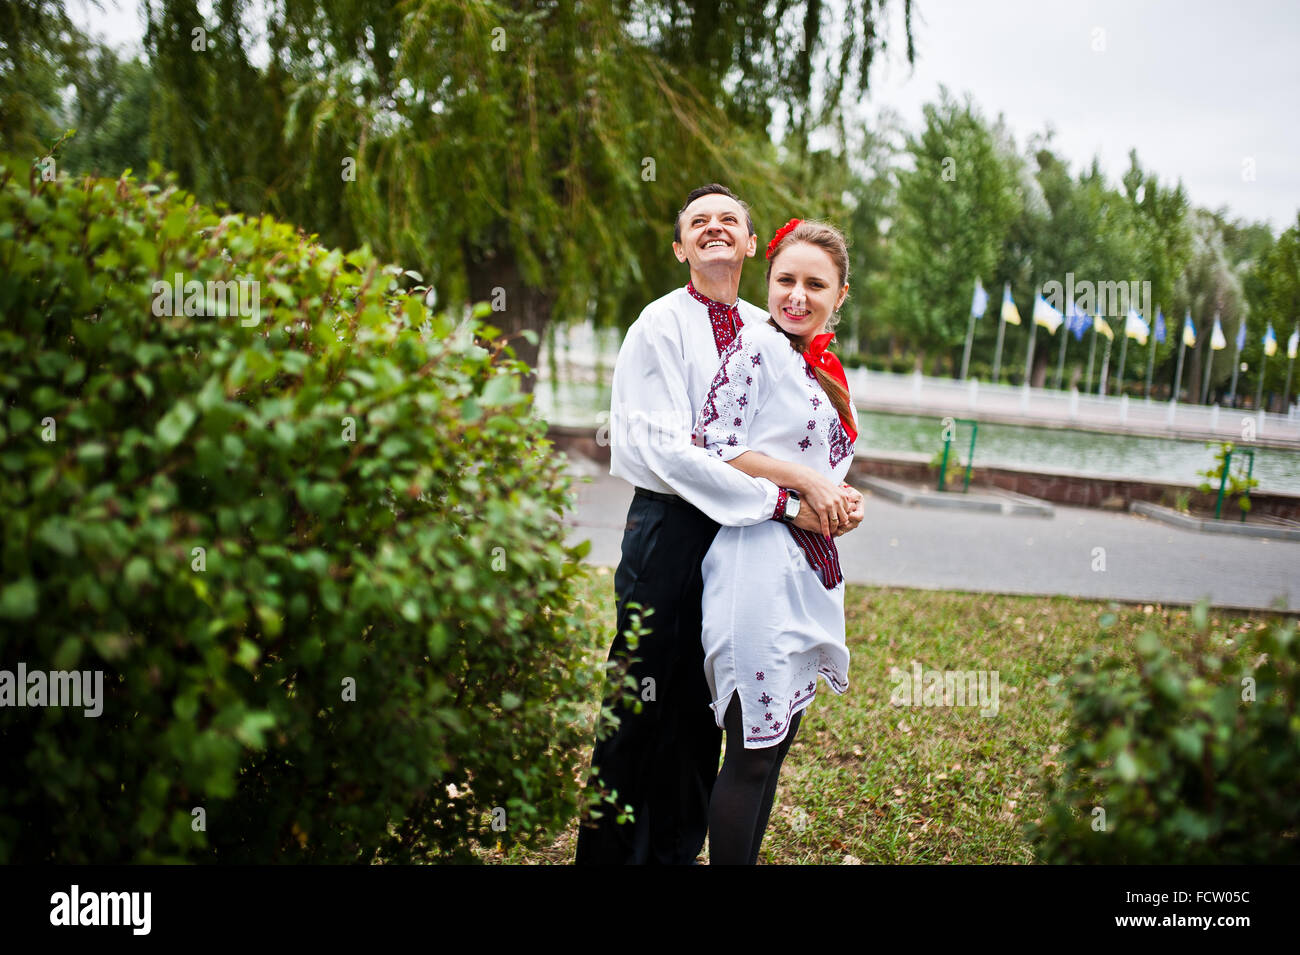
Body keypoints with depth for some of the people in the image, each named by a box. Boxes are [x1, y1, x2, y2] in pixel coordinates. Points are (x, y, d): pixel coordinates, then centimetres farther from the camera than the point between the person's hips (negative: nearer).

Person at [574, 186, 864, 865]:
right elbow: (668, 449, -19)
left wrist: (834, 493, -15)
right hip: (671, 531, -5)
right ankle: (611, 851, 16)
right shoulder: (660, 325, -9)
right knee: (643, 708, 1)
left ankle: (678, 851, 29)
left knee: (703, 709, 14)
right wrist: (784, 501, -22)